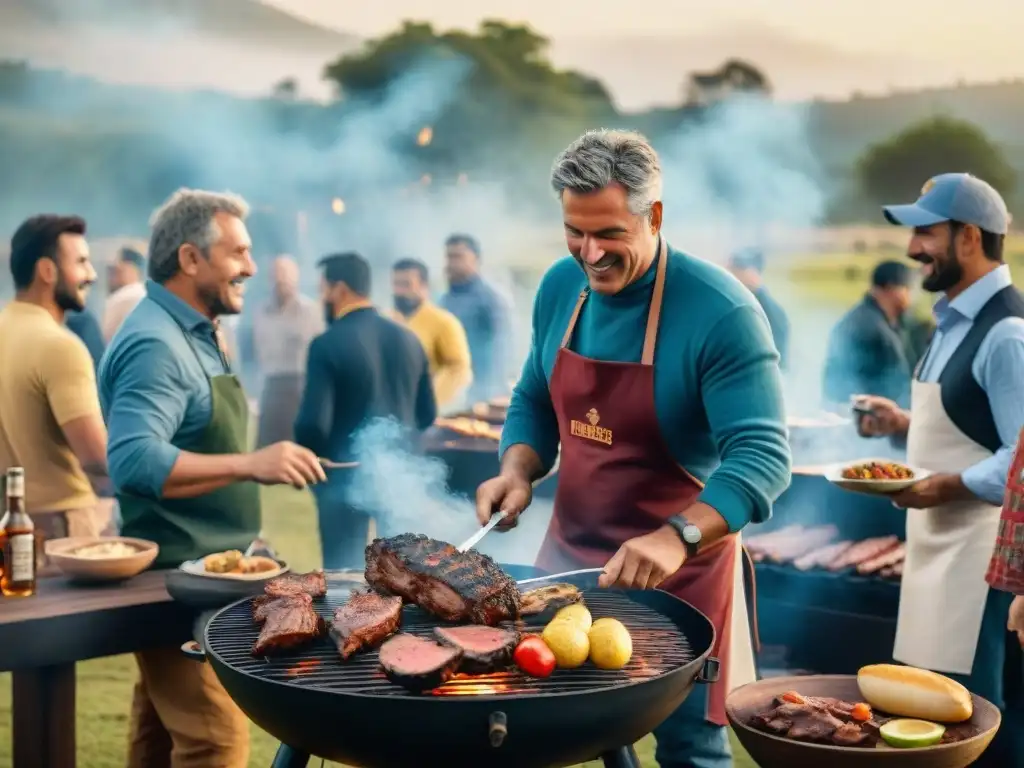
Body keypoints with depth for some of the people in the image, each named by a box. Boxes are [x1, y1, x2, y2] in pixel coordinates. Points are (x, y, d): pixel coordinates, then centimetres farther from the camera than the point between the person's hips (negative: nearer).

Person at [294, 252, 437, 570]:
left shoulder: (328, 344, -13)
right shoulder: (408, 338, 5)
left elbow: (314, 422, -17)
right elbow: (428, 414, 10)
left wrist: (310, 461, 3)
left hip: (346, 471, -5)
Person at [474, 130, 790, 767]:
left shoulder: (721, 312, -20)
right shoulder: (561, 287, 0)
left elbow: (762, 457, -26)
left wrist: (677, 537, -40)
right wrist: (517, 472, -6)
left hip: (679, 569, -5)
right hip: (570, 553, 6)